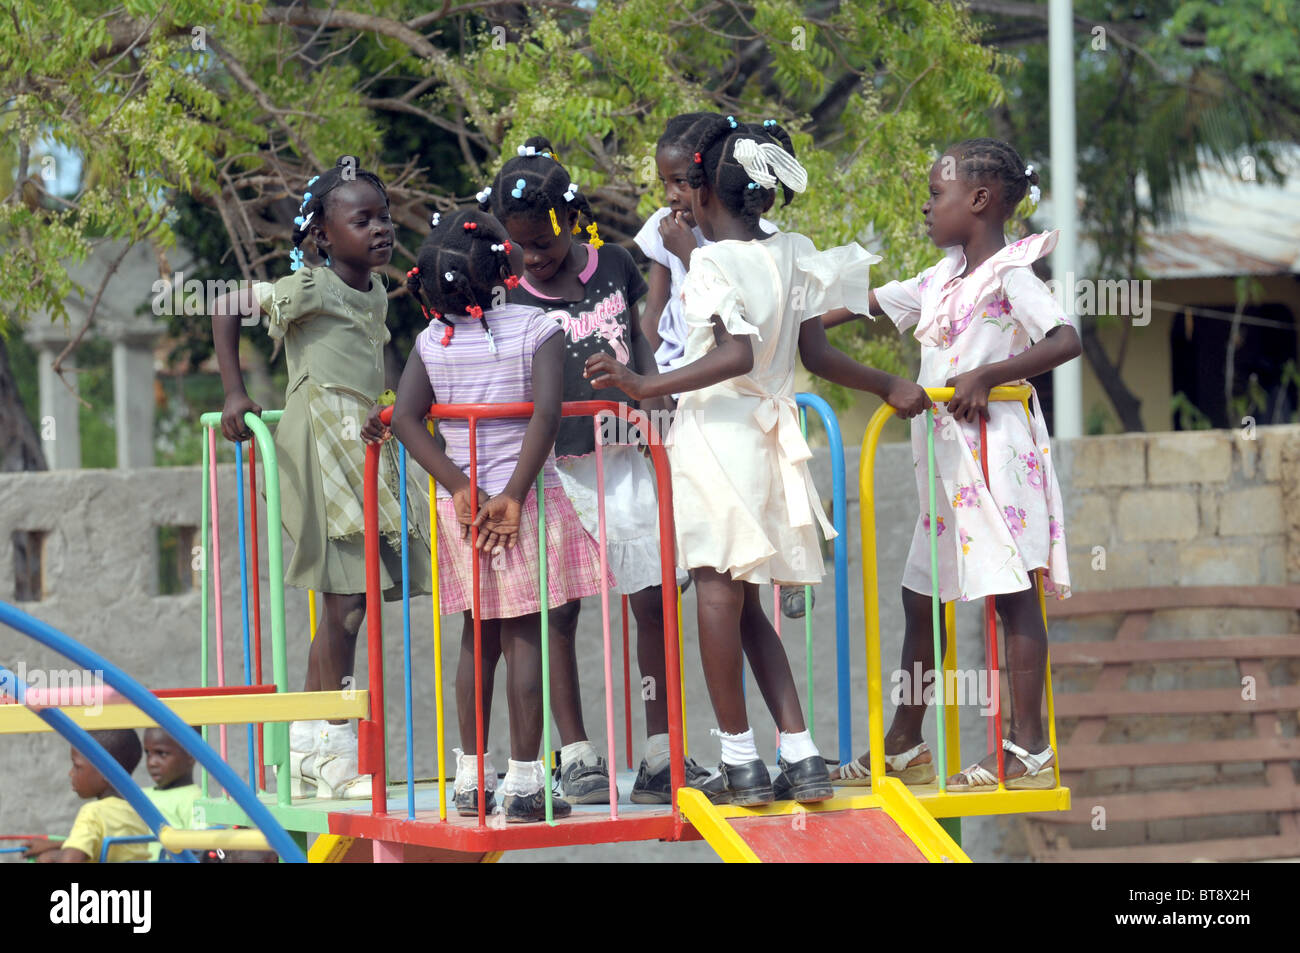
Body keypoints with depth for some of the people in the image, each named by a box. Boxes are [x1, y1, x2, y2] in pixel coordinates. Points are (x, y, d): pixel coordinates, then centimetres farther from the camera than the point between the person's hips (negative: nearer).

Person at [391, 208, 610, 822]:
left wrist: (458, 487, -8)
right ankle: (524, 783, -1)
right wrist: (514, 495, -17)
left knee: (479, 638, 15)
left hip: (462, 506, 4)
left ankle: (470, 779, 17)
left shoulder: (433, 340, 3)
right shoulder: (537, 329, -8)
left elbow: (405, 417, -7)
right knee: (525, 638, 0)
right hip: (525, 502, -4)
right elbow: (545, 413, -19)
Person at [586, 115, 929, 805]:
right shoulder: (792, 256, 10)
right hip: (768, 436, 7)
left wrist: (649, 386, -24)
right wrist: (889, 386, 23)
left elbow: (736, 356, -21)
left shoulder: (711, 262, -10)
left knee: (718, 591, -5)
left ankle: (740, 761, -4)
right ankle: (800, 755, 9)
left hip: (716, 431, -7)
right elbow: (816, 355, 10)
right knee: (745, 605, 14)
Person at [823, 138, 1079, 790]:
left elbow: (1066, 340, -22)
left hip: (995, 451, -9)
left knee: (1011, 592, -7)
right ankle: (905, 748, 22)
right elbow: (871, 305, 24)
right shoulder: (943, 278, 15)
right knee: (920, 596, 13)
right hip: (946, 457, 9)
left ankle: (1028, 752, -4)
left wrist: (985, 375, -25)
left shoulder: (1010, 274, -10)